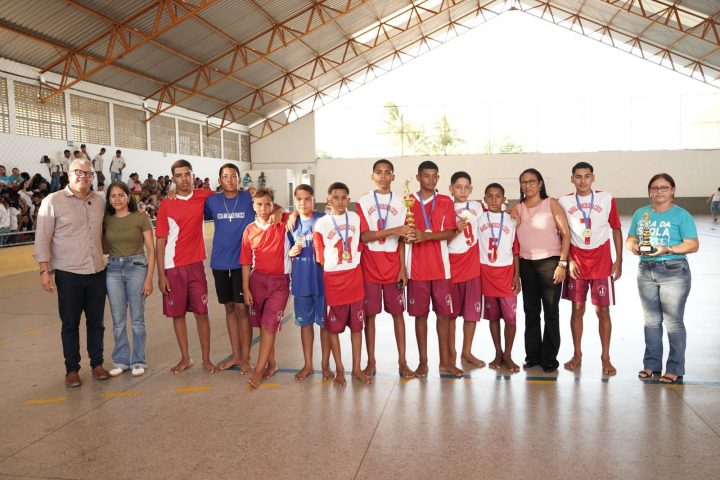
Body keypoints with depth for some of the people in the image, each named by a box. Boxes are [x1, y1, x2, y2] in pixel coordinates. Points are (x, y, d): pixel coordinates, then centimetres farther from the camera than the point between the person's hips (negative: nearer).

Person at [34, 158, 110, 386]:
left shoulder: (100, 201, 7)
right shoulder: (53, 201, -5)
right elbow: (42, 239, -6)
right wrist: (44, 271, -10)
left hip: (97, 272, 4)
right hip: (68, 274, -3)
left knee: (96, 322, 11)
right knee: (70, 324, 6)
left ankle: (97, 363, 25)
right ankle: (72, 369, 19)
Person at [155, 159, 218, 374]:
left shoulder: (203, 197, 2)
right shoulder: (166, 205, -3)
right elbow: (160, 241, -2)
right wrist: (161, 274, -7)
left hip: (195, 265, 1)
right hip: (173, 267, -1)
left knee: (201, 312, 2)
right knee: (177, 314, 7)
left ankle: (206, 358, 13)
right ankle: (185, 358, 21)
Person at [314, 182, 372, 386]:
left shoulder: (355, 218, 4)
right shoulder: (321, 224, -4)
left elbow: (359, 246, 10)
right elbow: (320, 257, 0)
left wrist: (354, 267, 6)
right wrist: (328, 275, -2)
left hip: (355, 278, 2)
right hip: (332, 280, -2)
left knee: (357, 324, 8)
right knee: (334, 326, 6)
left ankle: (357, 368, 20)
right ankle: (339, 369, 19)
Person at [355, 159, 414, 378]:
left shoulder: (400, 202, 5)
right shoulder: (363, 202, 0)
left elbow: (402, 239, 4)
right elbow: (364, 236, -9)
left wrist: (403, 268, -2)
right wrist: (392, 230, -20)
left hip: (393, 267, 1)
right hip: (370, 267, -1)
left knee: (398, 313, 5)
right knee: (369, 314, 5)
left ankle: (402, 361, 14)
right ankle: (371, 361, 16)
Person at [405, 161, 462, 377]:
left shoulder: (446, 202, 6)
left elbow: (450, 233, -3)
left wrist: (426, 235, -19)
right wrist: (401, 267, -8)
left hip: (440, 267, 1)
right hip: (417, 268, -1)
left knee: (444, 313, 4)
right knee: (420, 314, 4)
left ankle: (445, 361, 15)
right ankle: (423, 361, 14)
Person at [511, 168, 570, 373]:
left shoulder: (551, 204, 0)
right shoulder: (516, 208, 10)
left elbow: (565, 234, -4)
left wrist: (562, 263, -11)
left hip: (550, 262, -3)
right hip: (526, 264, 3)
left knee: (551, 311, 0)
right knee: (530, 310, 8)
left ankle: (549, 358, 9)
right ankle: (532, 355, 18)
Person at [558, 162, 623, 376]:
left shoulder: (607, 199, -1)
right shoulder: (564, 202, 1)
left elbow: (616, 230, 4)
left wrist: (618, 261, 0)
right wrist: (568, 261, -4)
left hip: (602, 264, -1)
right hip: (576, 263, 1)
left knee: (602, 310, 2)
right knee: (577, 309, 7)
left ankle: (605, 357, 15)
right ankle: (577, 354, 20)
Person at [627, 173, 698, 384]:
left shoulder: (681, 215, -5)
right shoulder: (640, 213, 8)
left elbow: (693, 245, -9)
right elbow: (630, 239, 9)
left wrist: (667, 250, -23)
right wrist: (633, 246, -13)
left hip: (674, 272, -4)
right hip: (646, 272, 5)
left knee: (673, 322, 1)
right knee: (651, 321, 12)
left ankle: (675, 369, 12)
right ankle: (652, 364, 23)